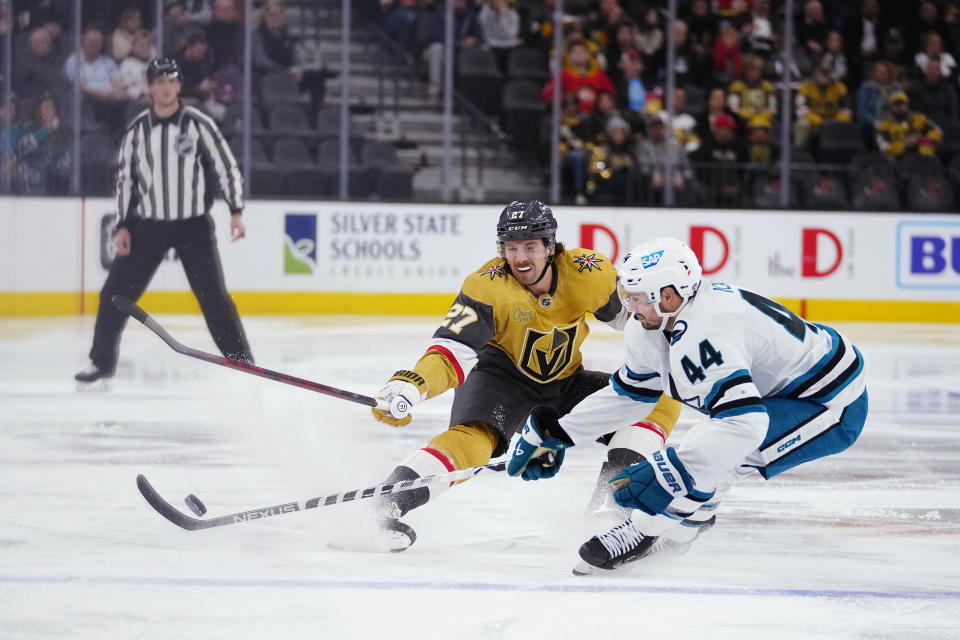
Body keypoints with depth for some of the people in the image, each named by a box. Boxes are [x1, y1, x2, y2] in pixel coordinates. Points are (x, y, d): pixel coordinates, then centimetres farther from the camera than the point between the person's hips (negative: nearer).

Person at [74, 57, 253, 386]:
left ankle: (242, 360, 2)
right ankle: (101, 361, 12)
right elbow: (125, 177, 7)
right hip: (147, 225, 2)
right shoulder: (138, 128, 1)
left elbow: (227, 166, -3)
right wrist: (122, 226, 1)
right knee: (115, 293, -1)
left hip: (193, 224, -2)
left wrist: (236, 212, -10)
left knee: (213, 295, -6)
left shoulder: (197, 123, -6)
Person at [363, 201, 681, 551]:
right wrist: (409, 386, -51)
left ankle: (608, 499, -11)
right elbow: (453, 351, -35)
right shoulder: (487, 287, -27)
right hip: (500, 375, -5)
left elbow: (630, 310, 4)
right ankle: (389, 503, -41)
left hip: (565, 382, 5)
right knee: (474, 437, -36)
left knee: (662, 400, -8)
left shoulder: (589, 272, -17)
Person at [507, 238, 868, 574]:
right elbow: (628, 391, 17)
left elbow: (743, 423, -41)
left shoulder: (702, 335, -30)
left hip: (834, 408, -11)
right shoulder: (658, 324, 2)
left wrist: (667, 472, -44)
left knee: (713, 447, -23)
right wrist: (555, 433, 15)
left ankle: (647, 531, -10)